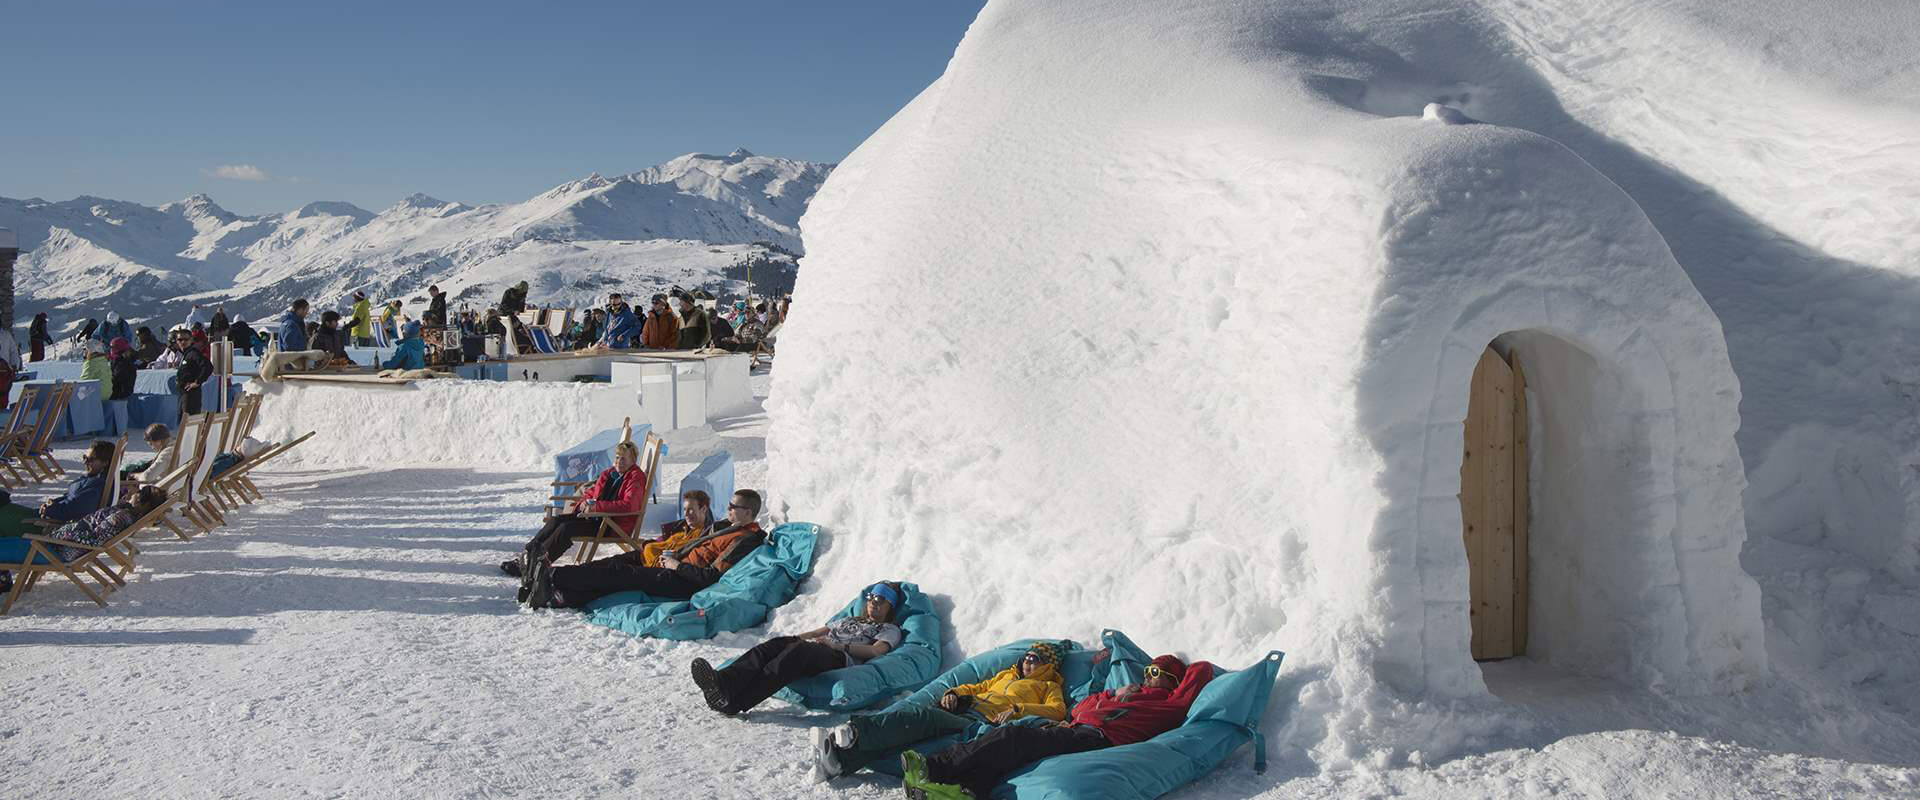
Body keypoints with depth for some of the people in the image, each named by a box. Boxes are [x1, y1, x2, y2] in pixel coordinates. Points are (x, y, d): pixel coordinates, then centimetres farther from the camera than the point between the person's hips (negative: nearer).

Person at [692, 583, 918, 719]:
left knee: (799, 651, -36)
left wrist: (838, 645, -11)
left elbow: (876, 651, 0)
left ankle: (736, 702, -54)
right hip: (815, 652, 6)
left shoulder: (890, 630, 21)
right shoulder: (848, 620, 41)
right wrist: (794, 638, 8)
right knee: (778, 643, -26)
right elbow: (817, 632, 29)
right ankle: (724, 682, -51)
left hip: (842, 659, -6)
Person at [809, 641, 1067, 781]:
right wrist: (955, 692, 14)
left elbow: (1057, 711, 3)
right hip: (964, 709, 5)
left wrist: (1018, 709, -11)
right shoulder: (1007, 675, 40)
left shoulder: (1049, 687, 22)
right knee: (922, 713, -26)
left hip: (987, 722, -5)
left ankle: (855, 731, -49)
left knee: (926, 718, -30)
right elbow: (979, 687, 36)